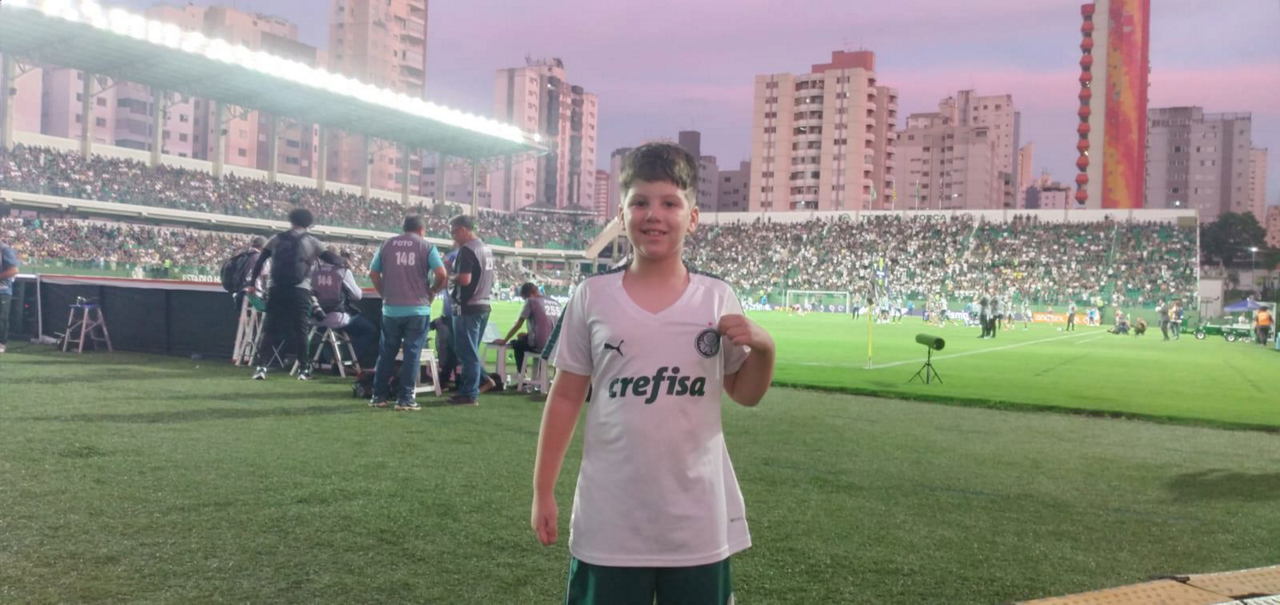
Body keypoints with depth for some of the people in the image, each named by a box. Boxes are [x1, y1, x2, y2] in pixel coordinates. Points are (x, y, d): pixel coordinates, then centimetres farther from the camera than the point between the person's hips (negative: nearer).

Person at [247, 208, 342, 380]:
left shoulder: (277, 239, 13)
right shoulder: (311, 241, 6)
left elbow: (260, 261, 11)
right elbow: (332, 259, 5)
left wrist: (253, 283, 16)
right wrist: (343, 260, 27)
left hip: (277, 289, 2)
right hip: (299, 290, -2)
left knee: (270, 329, 6)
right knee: (299, 329, 5)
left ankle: (261, 366, -2)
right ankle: (303, 369, 6)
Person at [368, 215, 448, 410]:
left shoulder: (387, 244, 9)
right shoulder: (426, 246, 0)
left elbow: (373, 273, 7)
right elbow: (442, 276, -10)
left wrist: (385, 293, 16)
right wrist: (432, 291, 6)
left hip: (391, 309, 3)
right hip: (417, 309, -3)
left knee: (386, 352, 14)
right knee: (412, 353, 2)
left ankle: (379, 396, 18)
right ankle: (405, 399, 2)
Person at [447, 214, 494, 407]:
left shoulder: (467, 250, -15)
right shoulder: (486, 248, 14)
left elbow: (465, 279, -24)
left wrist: (450, 277, -5)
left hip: (468, 307, -9)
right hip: (483, 305, 9)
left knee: (467, 352, -3)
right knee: (471, 351, 15)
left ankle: (470, 394, 0)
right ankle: (468, 389, 20)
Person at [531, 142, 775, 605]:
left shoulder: (717, 298, 0)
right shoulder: (593, 297, -3)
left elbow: (745, 394, 8)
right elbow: (566, 395, 3)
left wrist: (763, 347, -13)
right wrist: (543, 490, 3)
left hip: (699, 521, 1)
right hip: (609, 519, -1)